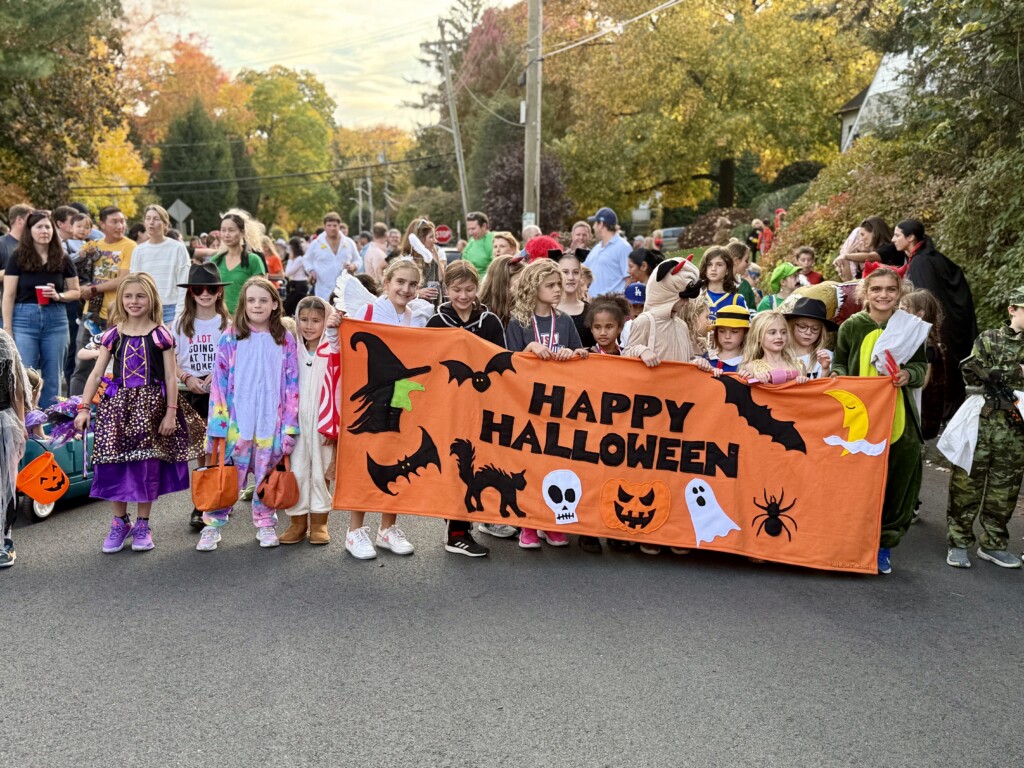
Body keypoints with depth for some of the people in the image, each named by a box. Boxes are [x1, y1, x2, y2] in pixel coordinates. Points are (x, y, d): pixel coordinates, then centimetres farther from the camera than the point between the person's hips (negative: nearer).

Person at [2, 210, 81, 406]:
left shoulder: (63, 259, 6)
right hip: (24, 319, -2)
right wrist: (7, 329, -7)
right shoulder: (18, 258, 0)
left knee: (53, 378, 6)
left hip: (56, 320, 2)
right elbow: (9, 295, -2)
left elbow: (76, 292, 11)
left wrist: (59, 296, -10)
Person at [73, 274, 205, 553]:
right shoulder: (113, 334, 6)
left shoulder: (160, 334, 0)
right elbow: (96, 373, 5)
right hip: (118, 404, 2)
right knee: (115, 463, 0)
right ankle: (119, 522, 16)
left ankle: (142, 524, 15)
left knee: (147, 464, 2)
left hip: (151, 404, -2)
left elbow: (170, 377, -1)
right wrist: (83, 407, -2)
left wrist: (171, 412, -6)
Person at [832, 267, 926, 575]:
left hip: (899, 422, 1)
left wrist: (909, 375, -11)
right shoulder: (851, 326, 0)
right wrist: (838, 375, -13)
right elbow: (840, 365, 9)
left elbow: (921, 367, 10)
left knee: (898, 485, 5)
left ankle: (884, 544, 21)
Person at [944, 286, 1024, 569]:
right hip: (981, 422, -3)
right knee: (968, 482, -2)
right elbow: (972, 373, -10)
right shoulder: (989, 339, 3)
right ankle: (959, 543, 5)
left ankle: (993, 544, 18)